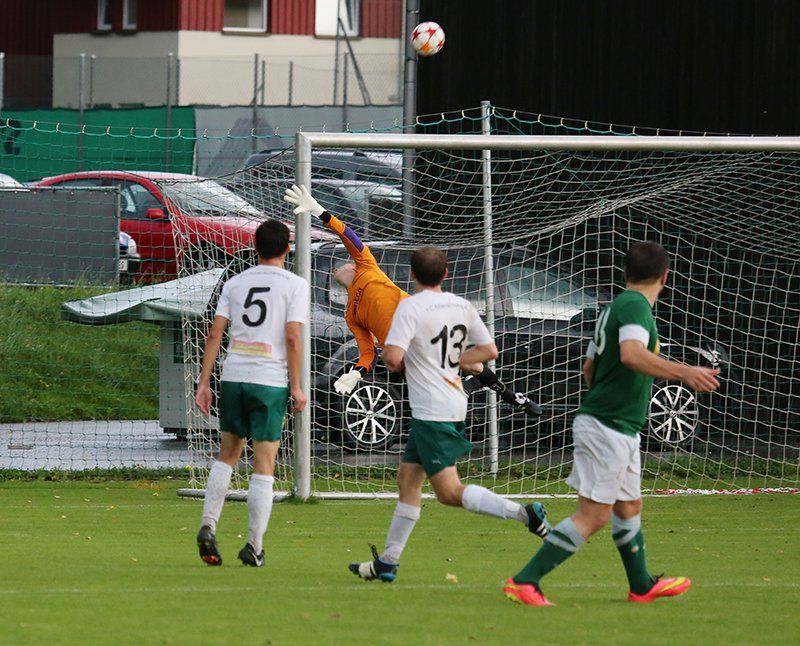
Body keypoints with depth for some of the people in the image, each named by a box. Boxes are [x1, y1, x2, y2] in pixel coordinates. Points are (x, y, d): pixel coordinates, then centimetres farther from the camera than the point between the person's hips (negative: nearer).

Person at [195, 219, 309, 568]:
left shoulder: (235, 283, 10)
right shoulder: (294, 284, -1)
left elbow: (214, 333, 5)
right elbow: (292, 336, -9)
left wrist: (204, 382, 8)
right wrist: (296, 387, -5)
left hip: (233, 378, 3)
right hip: (270, 381, -3)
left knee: (227, 455, 17)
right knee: (264, 465, 1)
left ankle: (208, 526, 3)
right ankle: (254, 546, 2)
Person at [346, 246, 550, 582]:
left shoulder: (410, 307, -13)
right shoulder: (461, 305, 8)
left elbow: (393, 358, -23)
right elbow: (489, 350, 12)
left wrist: (394, 361, 1)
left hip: (431, 412, -8)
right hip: (454, 406, 8)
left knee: (448, 491, -7)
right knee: (407, 478, 15)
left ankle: (522, 512, -20)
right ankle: (387, 562, 18)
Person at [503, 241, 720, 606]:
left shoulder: (614, 308, 15)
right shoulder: (635, 306, -14)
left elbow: (589, 367, 22)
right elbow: (631, 354, -32)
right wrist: (684, 373, -34)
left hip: (618, 429, 10)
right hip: (608, 428, -10)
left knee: (629, 507, 21)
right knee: (593, 516, -10)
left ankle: (642, 586, 35)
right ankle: (524, 582, -13)